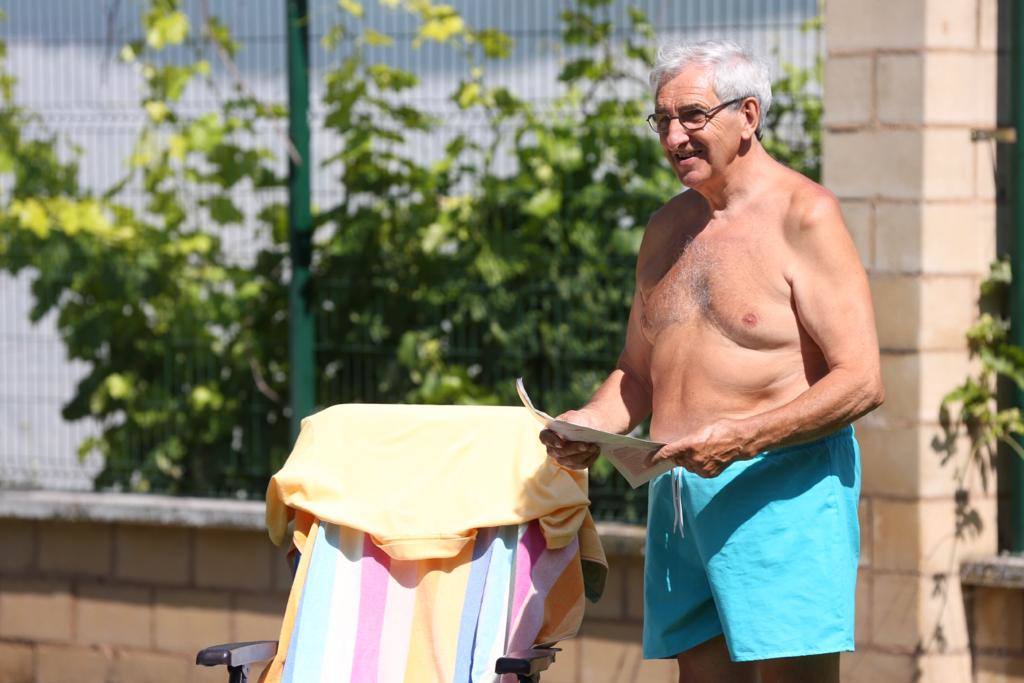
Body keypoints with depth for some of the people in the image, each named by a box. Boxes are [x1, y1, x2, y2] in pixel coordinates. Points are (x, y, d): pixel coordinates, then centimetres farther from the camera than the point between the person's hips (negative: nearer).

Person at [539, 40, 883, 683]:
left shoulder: (803, 215, -5)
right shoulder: (668, 228, 17)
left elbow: (861, 383, -13)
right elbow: (638, 371, 27)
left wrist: (744, 437, -23)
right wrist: (593, 423, 4)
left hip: (785, 485, -7)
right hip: (678, 491, 7)